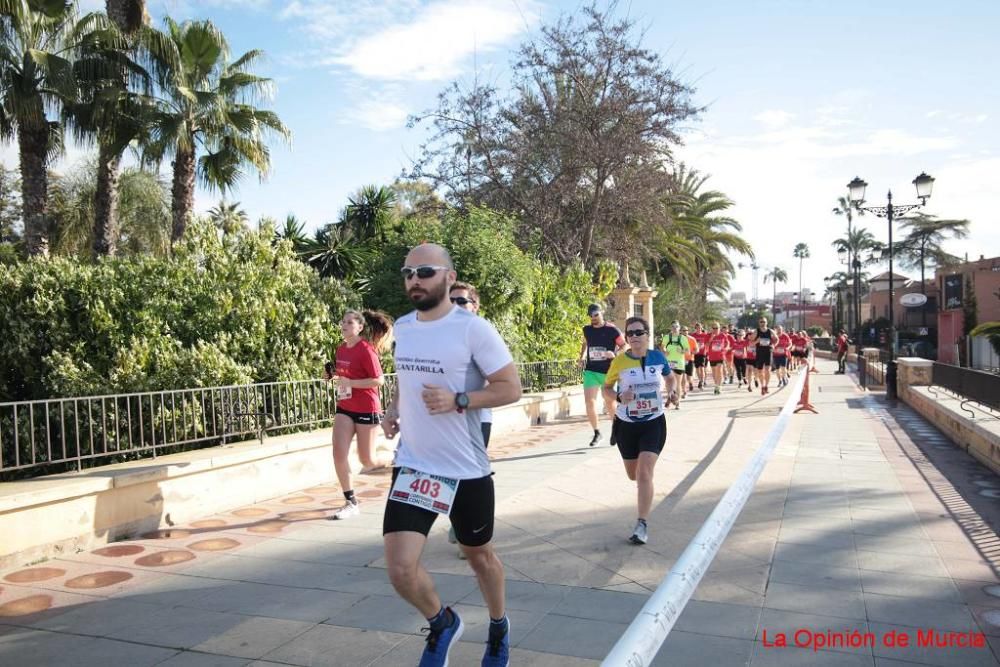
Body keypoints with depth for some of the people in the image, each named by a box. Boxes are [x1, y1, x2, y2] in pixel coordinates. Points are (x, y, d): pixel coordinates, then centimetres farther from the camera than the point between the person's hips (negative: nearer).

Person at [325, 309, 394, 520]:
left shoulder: (366, 349, -15)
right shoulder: (341, 349, 6)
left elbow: (379, 380, -18)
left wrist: (350, 382, -24)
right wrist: (332, 375, 1)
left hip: (366, 410, -6)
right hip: (344, 408, 6)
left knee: (366, 461, 5)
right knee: (339, 454, -9)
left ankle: (391, 463, 39)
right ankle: (351, 503, 2)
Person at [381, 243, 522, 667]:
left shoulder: (474, 329, -14)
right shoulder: (402, 327, 4)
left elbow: (511, 388, -12)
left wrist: (458, 401, -24)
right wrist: (393, 410, 3)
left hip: (467, 468, -3)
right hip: (414, 466, 4)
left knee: (480, 555, 18)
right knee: (400, 568, -7)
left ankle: (499, 627, 48)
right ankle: (442, 623, 25)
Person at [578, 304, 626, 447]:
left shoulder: (612, 329, -7)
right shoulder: (587, 330, 6)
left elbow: (624, 345, -2)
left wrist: (615, 354, -20)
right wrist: (582, 357, 12)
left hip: (608, 372, -3)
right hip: (590, 371, 3)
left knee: (610, 404, 8)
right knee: (589, 402, -9)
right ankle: (596, 432, 8)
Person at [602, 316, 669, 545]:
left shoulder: (658, 357, -7)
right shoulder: (620, 361, -11)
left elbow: (669, 376, 14)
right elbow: (606, 388, 0)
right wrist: (619, 397, -20)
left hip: (654, 423, -1)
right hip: (627, 424, 1)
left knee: (644, 473, -15)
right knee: (633, 474, 15)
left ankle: (642, 525, -7)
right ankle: (645, 490, 54)